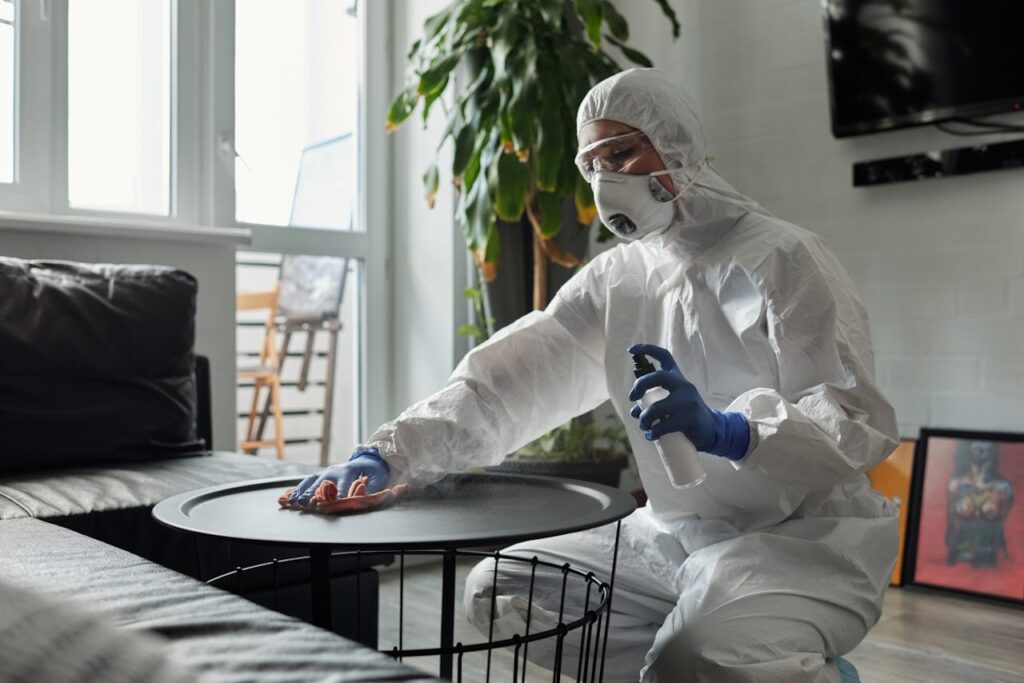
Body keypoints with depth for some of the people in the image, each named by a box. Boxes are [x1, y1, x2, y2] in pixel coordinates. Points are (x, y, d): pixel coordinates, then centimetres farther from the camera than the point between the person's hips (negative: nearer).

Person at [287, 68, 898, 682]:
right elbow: (505, 381, -5)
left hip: (804, 538, -6)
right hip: (672, 536, 7)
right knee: (498, 590, 3)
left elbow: (860, 421, -20)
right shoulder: (613, 280, 5)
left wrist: (725, 432, -38)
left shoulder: (781, 258, -11)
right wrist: (385, 454, -18)